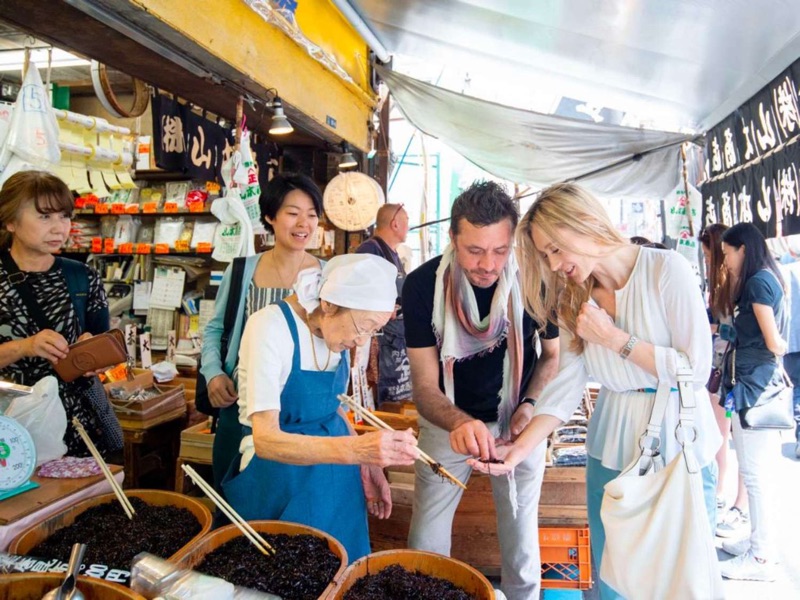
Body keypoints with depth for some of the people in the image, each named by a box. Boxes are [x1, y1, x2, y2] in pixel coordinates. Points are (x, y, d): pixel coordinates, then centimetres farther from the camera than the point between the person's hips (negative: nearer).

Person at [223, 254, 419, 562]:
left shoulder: (336, 328, -3)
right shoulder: (271, 327, -23)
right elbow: (265, 439, -30)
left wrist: (368, 463, 0)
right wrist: (354, 449, -42)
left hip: (336, 478, 6)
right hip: (281, 482, -6)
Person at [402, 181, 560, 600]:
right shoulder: (423, 285, -21)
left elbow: (553, 354, -1)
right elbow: (425, 385, -19)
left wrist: (531, 405, -19)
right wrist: (460, 423, -39)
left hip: (518, 421, 1)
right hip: (449, 422, 0)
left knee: (521, 540, 12)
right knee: (425, 542, 7)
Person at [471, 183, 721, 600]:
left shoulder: (666, 269, -15)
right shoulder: (573, 298, 1)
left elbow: (697, 369, -16)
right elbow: (567, 383, -7)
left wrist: (614, 339, -18)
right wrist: (521, 447, -18)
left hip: (679, 453, -4)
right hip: (610, 451, 4)